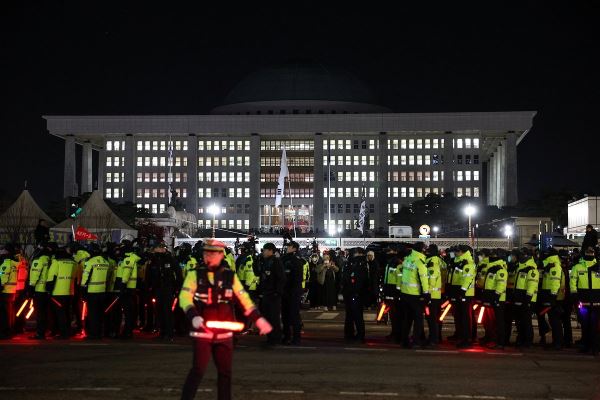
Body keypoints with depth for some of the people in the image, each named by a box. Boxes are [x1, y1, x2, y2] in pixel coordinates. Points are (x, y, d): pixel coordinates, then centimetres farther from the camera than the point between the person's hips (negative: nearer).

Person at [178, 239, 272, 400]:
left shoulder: (230, 276, 5)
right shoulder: (195, 274, -3)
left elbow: (244, 299, 9)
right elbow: (184, 297, -13)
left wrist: (258, 319, 4)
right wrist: (194, 316, -29)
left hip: (224, 333, 3)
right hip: (202, 331, -3)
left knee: (225, 371, 11)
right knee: (198, 370, -10)